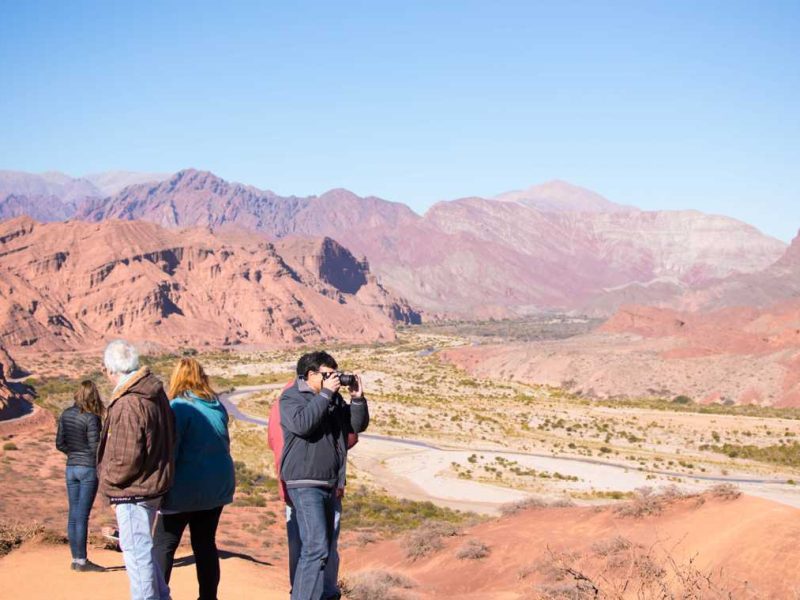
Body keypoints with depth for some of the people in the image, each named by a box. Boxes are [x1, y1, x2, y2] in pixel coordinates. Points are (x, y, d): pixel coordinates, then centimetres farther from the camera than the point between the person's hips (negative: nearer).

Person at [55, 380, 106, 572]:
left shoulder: (65, 415, 4)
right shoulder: (91, 418, -15)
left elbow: (59, 443, 7)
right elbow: (95, 446, -15)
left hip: (71, 468, 6)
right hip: (89, 468, -6)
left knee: (73, 514, 10)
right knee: (82, 515, -3)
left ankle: (76, 559, 15)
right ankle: (82, 561, 2)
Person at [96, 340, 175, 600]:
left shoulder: (127, 405, -24)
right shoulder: (155, 393, 5)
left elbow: (127, 459, -24)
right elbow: (169, 439, 13)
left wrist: (107, 477, -7)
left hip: (133, 490, -10)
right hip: (154, 482, 10)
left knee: (136, 551, 2)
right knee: (142, 548, 23)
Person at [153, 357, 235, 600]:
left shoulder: (179, 406, -12)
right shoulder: (218, 406, 6)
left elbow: (169, 449, -13)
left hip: (186, 487, -6)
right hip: (217, 486, 6)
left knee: (164, 545, 4)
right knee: (206, 544, 12)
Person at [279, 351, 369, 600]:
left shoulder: (335, 398, 15)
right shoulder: (291, 397, -4)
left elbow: (358, 425, 13)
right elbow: (302, 424, -23)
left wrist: (357, 399, -3)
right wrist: (325, 393, -20)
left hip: (329, 484, 8)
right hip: (305, 484, -8)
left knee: (321, 548, 12)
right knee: (316, 548, -17)